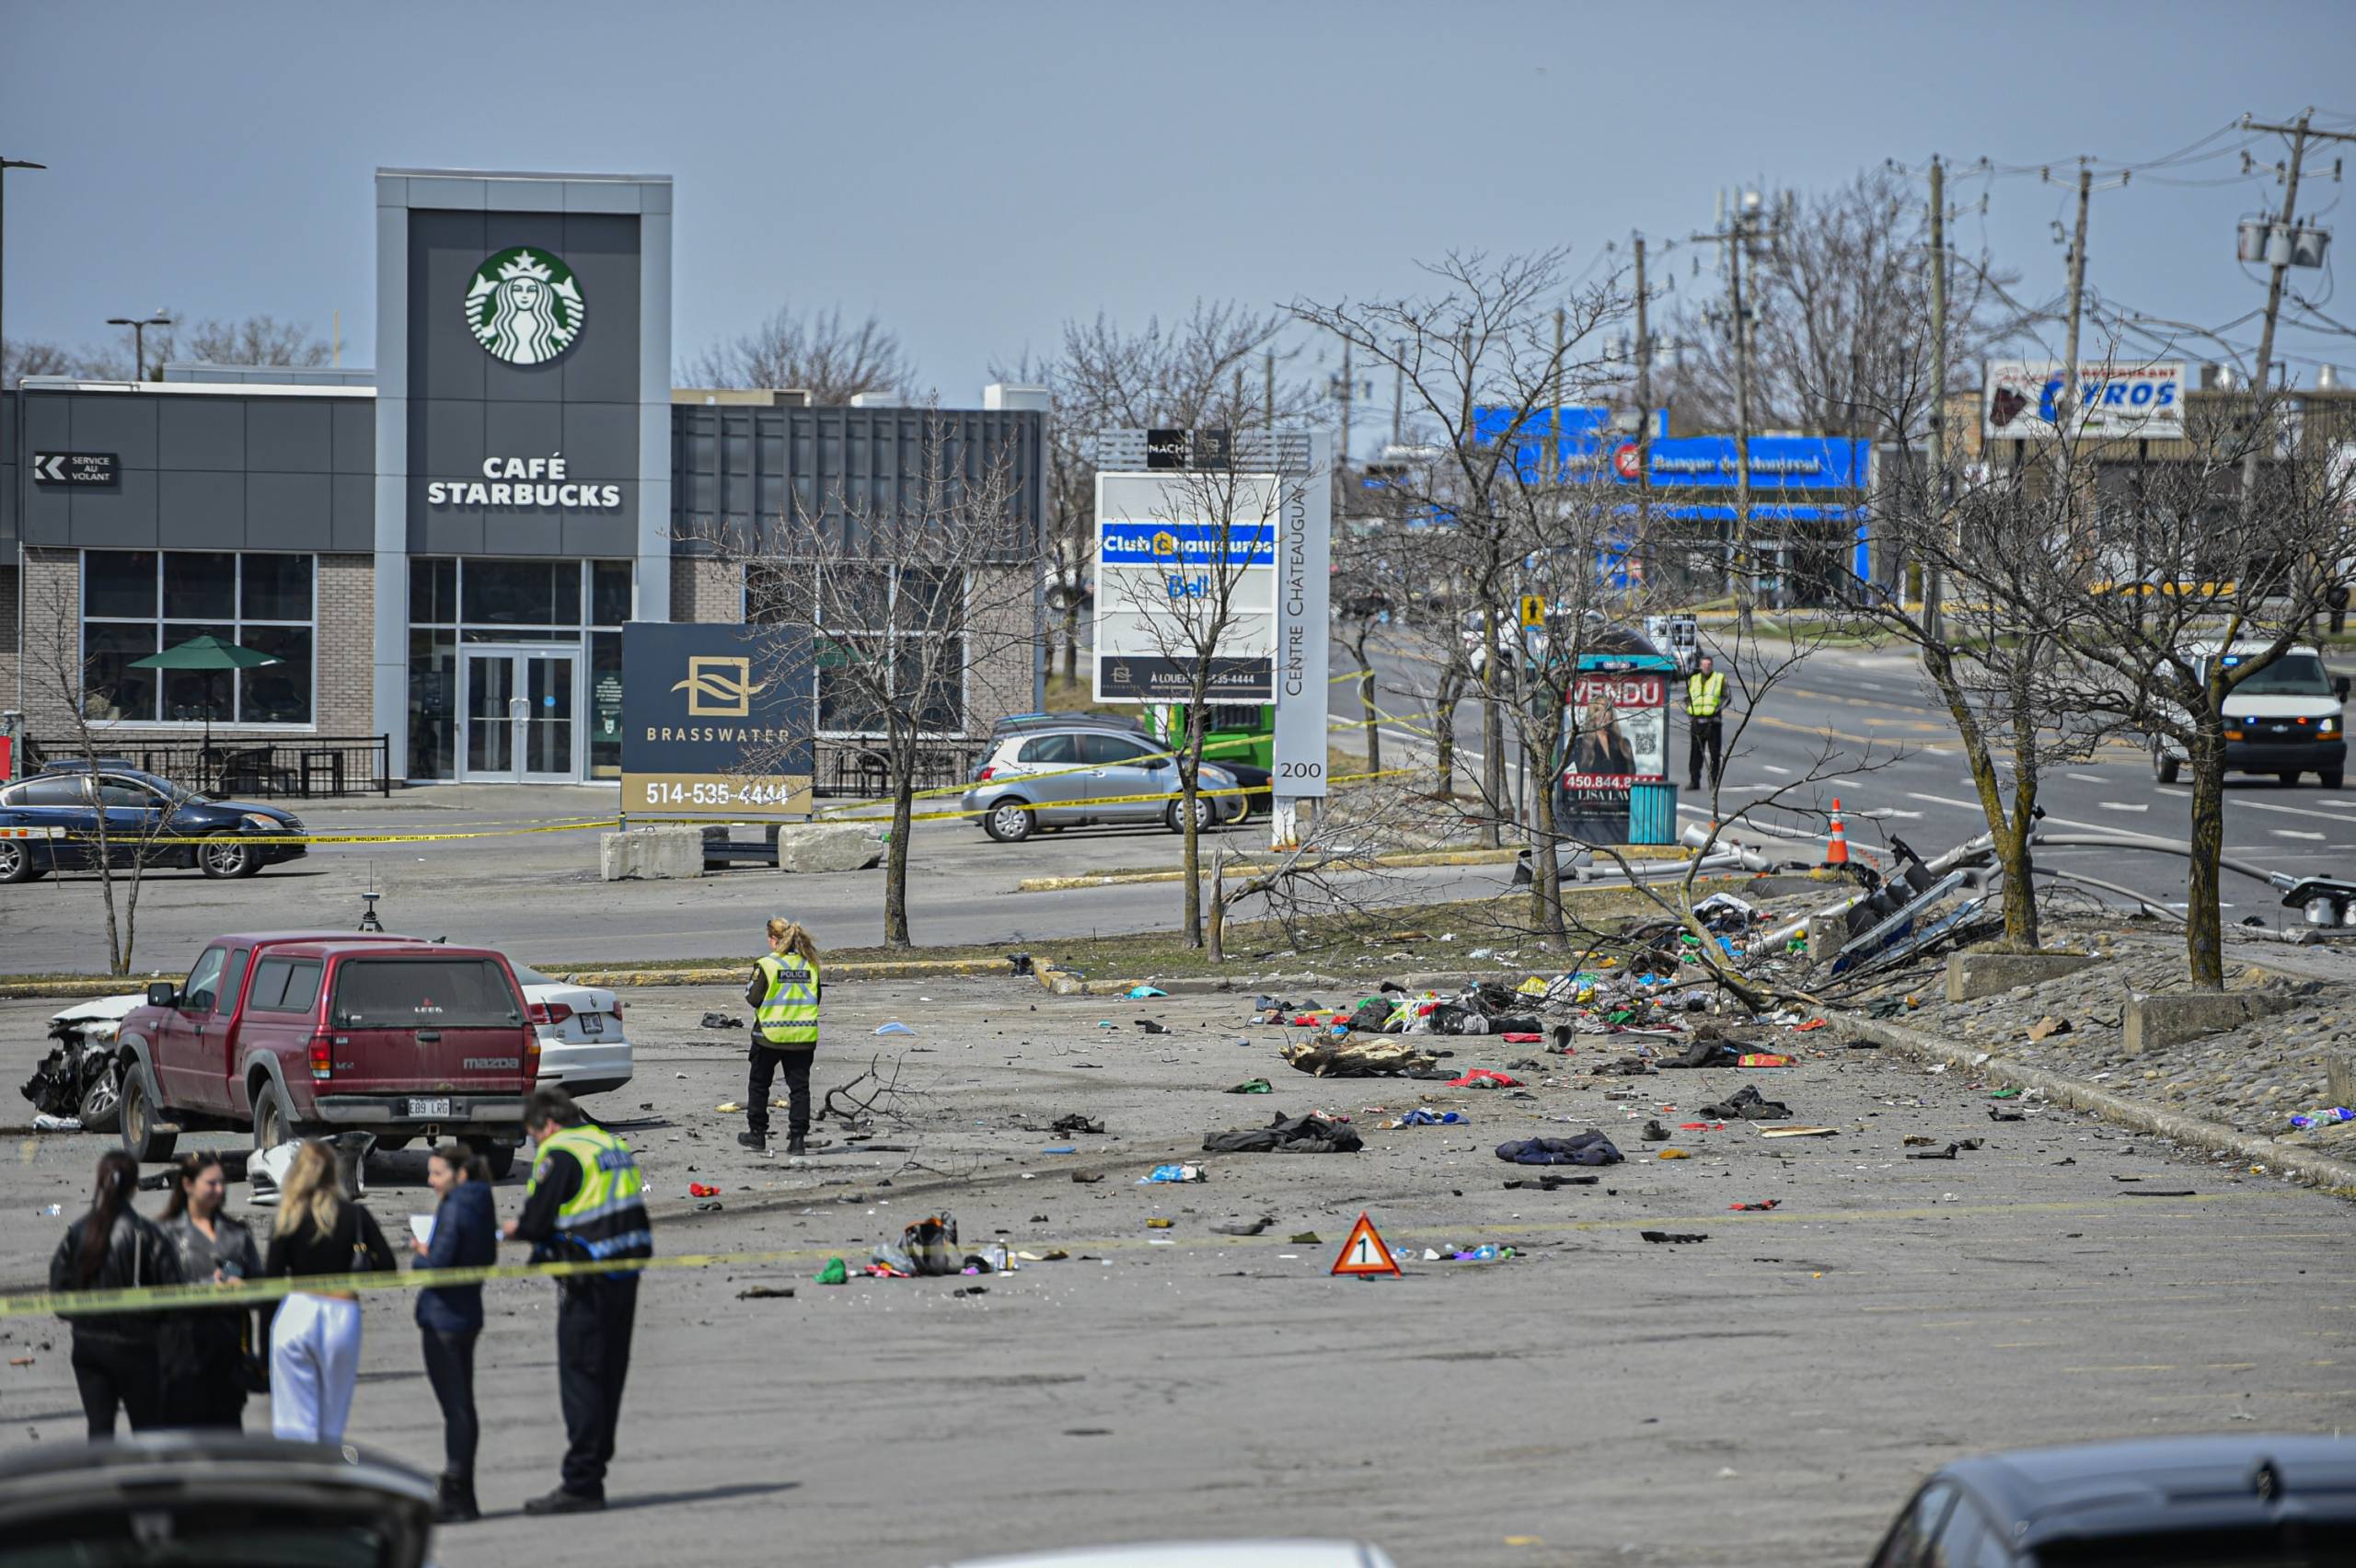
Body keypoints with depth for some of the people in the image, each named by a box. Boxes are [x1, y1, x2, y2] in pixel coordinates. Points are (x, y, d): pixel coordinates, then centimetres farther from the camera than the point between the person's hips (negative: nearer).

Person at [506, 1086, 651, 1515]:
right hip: (625, 1277, 9)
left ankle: (580, 1484, -5)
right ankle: (595, 1467, 20)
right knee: (609, 1376, 13)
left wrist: (516, 1230, 9)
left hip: (588, 1284, -8)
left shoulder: (559, 1153, -11)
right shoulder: (614, 1144, 15)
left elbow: (536, 1223, -14)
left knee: (579, 1378, -4)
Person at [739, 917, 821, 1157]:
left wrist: (749, 986, 10)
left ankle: (757, 1133, 20)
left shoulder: (767, 965, -12)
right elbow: (816, 998, 10)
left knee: (759, 1084, 14)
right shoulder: (810, 965, 2)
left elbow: (753, 999, -9)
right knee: (799, 1087, 6)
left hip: (770, 1034, -3)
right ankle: (798, 1137, 0)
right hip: (804, 1035, 3)